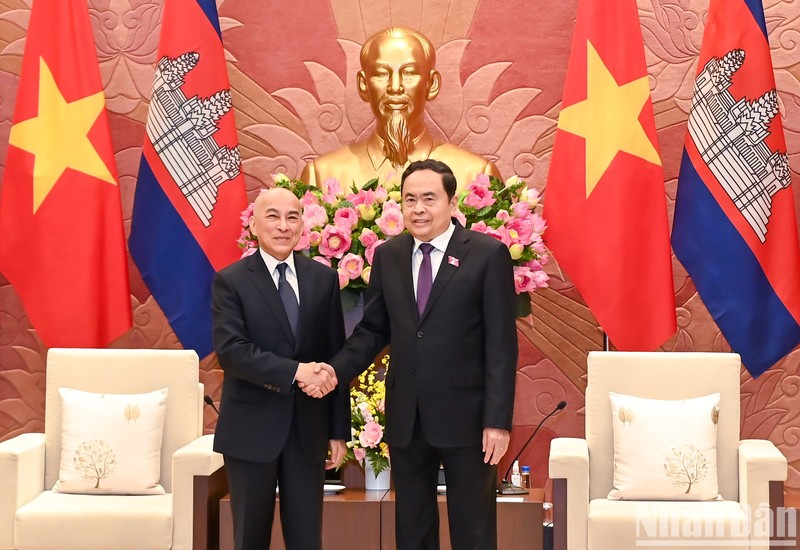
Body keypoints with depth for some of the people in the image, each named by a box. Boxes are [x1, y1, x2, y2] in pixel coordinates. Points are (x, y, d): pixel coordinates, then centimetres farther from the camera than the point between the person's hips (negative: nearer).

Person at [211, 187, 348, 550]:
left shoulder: (324, 279, 5)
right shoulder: (230, 281, -3)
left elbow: (336, 357, 6)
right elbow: (229, 350, -16)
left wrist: (339, 430, 4)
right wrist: (295, 371, -25)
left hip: (308, 427, 2)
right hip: (252, 428, -2)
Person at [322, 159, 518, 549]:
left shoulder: (488, 254, -7)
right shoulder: (388, 256, 7)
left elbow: (501, 344, -9)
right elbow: (372, 330, 11)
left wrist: (498, 420, -13)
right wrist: (337, 370, -6)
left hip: (465, 416, -4)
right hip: (406, 418, 4)